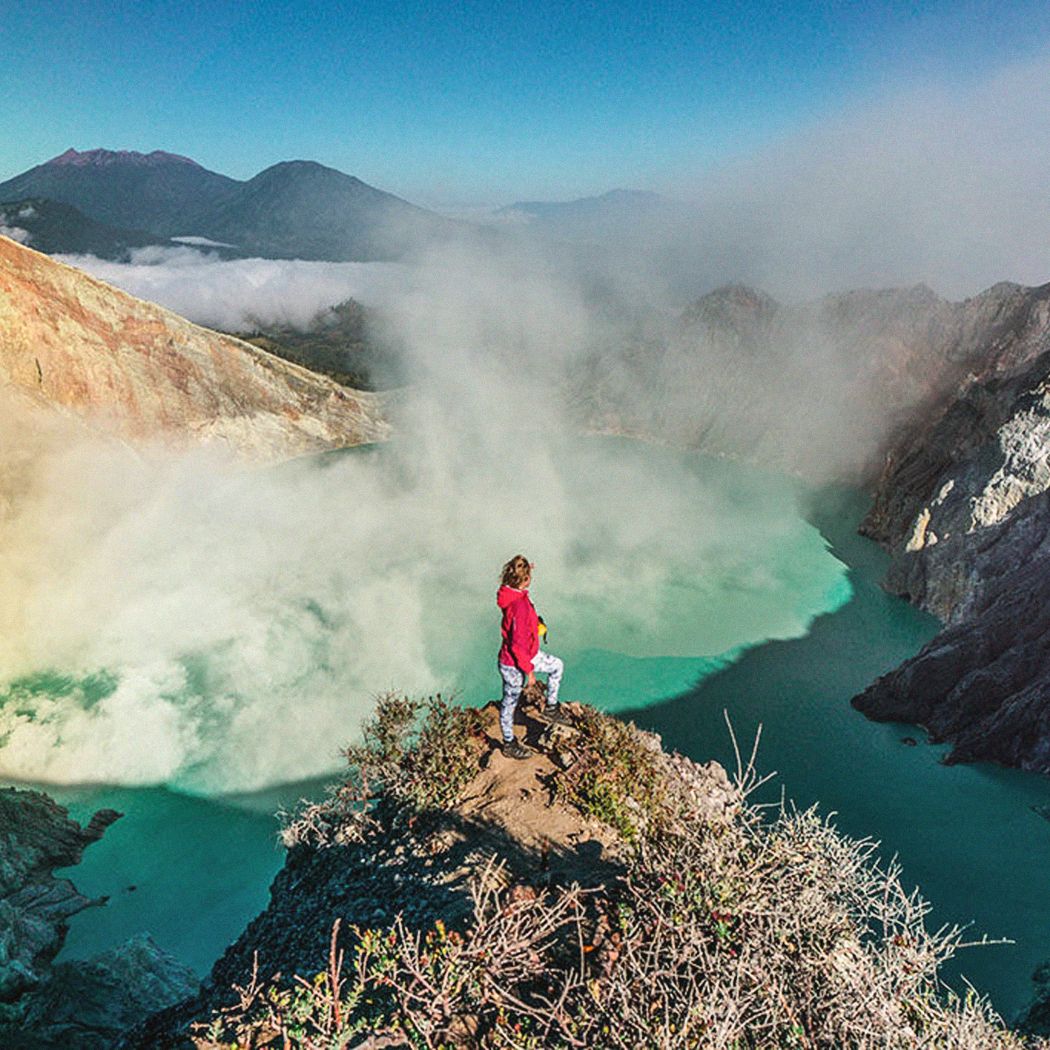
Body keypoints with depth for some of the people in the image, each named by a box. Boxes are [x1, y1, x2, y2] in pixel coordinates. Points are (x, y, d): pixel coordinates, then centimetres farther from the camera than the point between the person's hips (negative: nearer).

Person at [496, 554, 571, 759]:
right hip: (514, 665, -9)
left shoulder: (512, 594, -7)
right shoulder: (519, 605, -35)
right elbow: (518, 645, -30)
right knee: (510, 703, 12)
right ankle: (509, 745, 33)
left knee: (557, 666, 23)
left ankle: (551, 708, 37)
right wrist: (529, 671, -20)